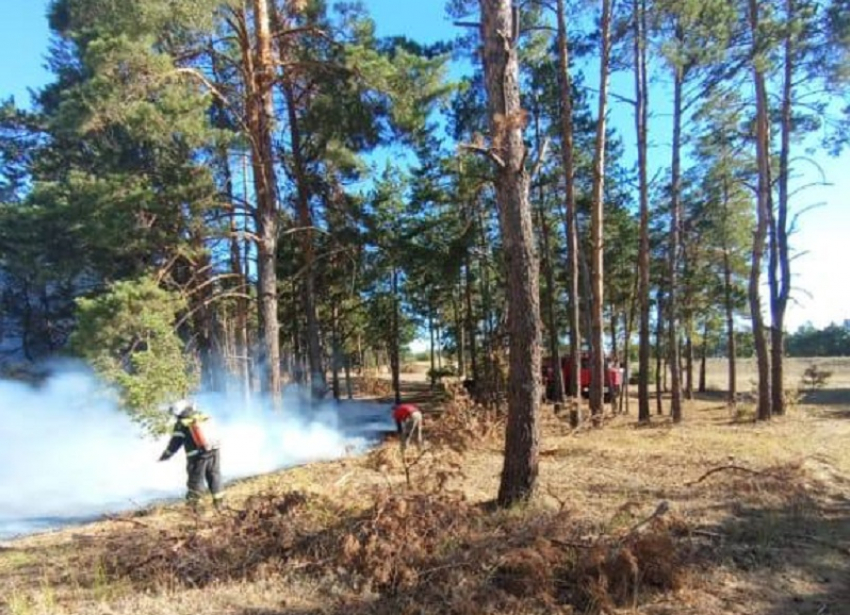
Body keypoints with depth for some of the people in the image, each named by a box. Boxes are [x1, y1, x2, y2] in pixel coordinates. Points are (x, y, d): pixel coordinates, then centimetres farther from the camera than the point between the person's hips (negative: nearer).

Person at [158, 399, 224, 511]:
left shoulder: (181, 425, -8)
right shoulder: (204, 417, 6)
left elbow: (174, 443, -2)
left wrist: (164, 456, 11)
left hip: (198, 457, -4)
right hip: (214, 452, 4)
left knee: (196, 481, 8)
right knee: (215, 477, 15)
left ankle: (193, 506, 14)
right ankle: (218, 502, 21)